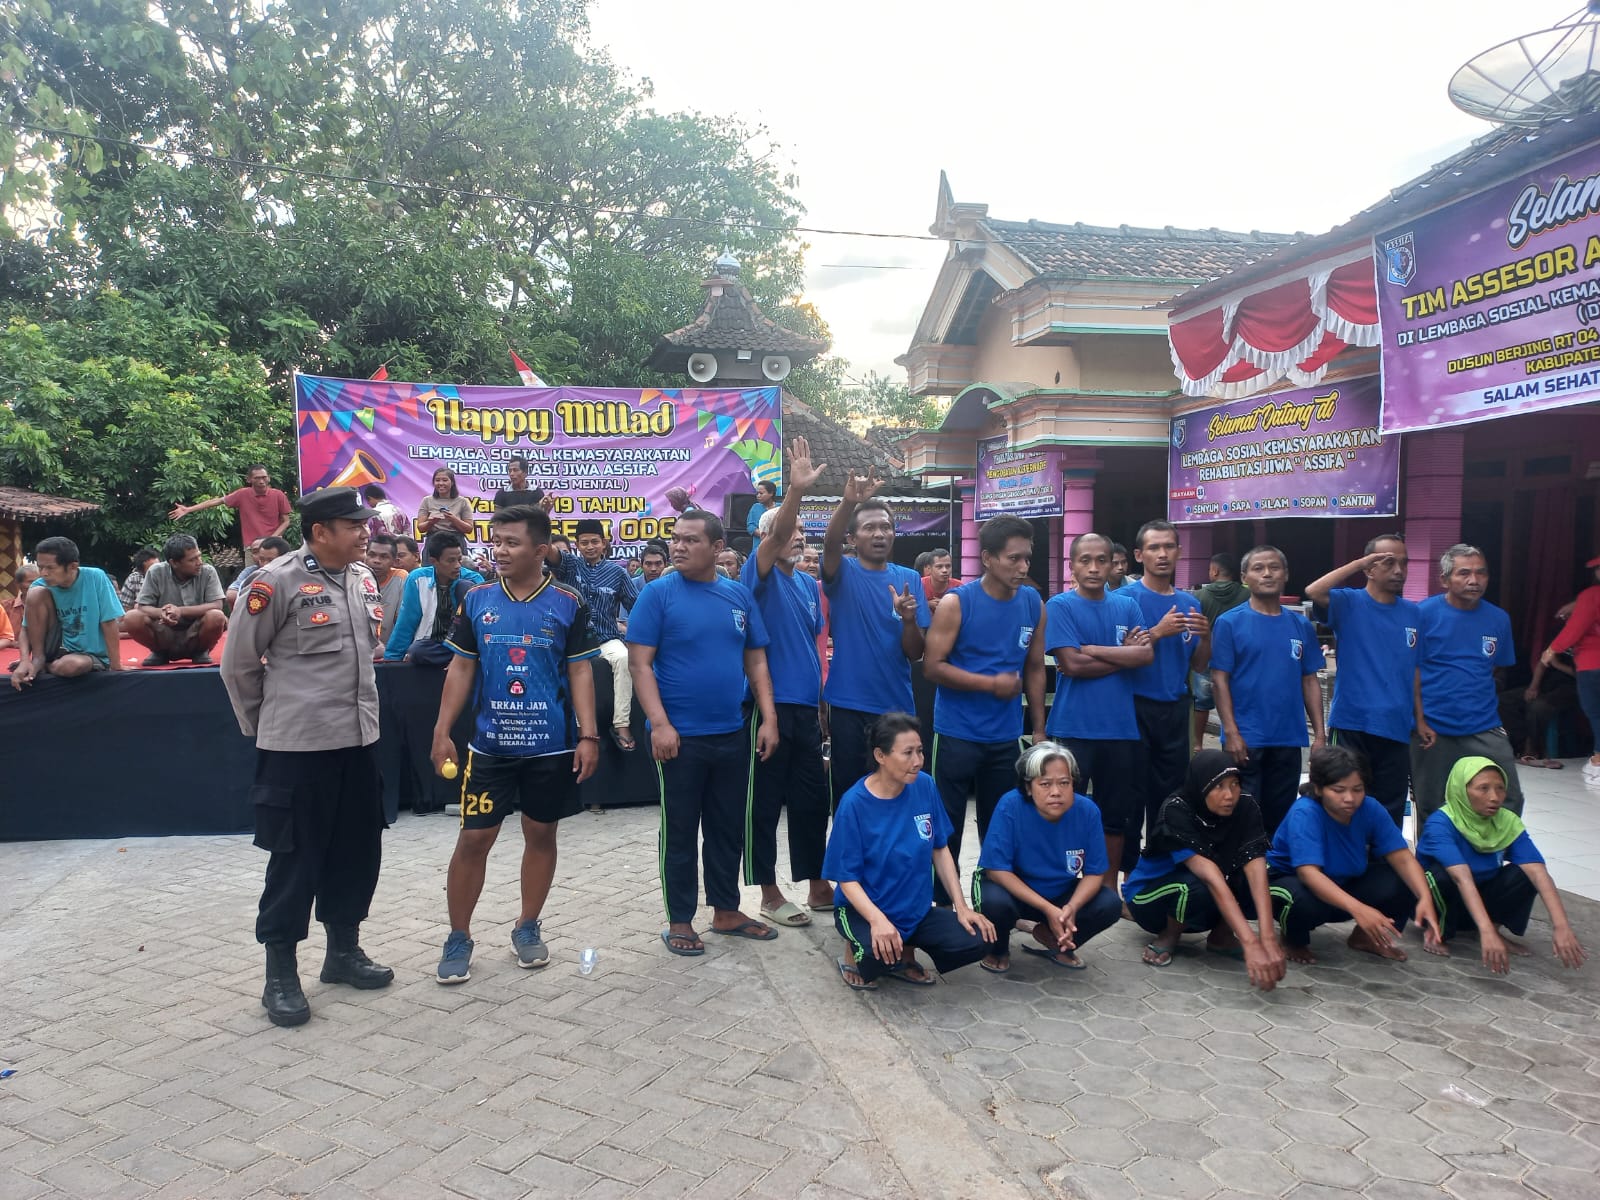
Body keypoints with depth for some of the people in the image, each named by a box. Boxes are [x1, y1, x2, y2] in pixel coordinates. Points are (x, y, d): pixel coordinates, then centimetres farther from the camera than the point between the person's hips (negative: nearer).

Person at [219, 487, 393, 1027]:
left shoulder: (363, 578, 7)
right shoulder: (278, 582, -13)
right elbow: (238, 664, -5)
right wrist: (264, 724, 5)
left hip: (359, 739, 6)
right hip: (298, 746, -6)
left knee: (358, 850, 14)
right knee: (296, 858, 3)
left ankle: (344, 948, 32)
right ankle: (280, 975, 18)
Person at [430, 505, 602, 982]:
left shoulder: (567, 604, -3)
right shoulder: (477, 600, 2)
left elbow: (580, 672, -1)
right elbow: (460, 669, 6)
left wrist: (588, 735, -8)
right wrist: (442, 732, 0)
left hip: (552, 746, -1)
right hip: (490, 744, 1)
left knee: (541, 834, 11)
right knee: (473, 838, 2)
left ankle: (528, 927, 28)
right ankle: (459, 938, 18)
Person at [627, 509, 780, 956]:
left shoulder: (739, 595, 5)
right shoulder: (658, 593, -8)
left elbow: (756, 661, 9)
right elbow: (640, 664, -11)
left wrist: (769, 718, 1)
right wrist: (660, 724, -19)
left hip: (732, 735, 4)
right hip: (680, 736, -4)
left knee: (728, 827, 15)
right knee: (679, 832, 7)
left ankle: (727, 912, 29)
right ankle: (679, 921, 19)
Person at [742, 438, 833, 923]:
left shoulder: (809, 584, 14)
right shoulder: (761, 576, -6)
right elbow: (773, 537, -26)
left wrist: (822, 697, 17)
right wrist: (796, 490, -41)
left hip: (806, 707, 7)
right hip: (768, 707, -7)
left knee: (812, 799, 13)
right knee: (764, 802, 2)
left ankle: (818, 887, 25)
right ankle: (770, 894, 13)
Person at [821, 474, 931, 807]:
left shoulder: (909, 578, 6)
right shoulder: (843, 573, -1)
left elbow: (915, 653, 2)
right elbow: (830, 543, -26)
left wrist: (909, 618, -19)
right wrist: (849, 501, -44)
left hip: (896, 705, 3)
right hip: (849, 705, -2)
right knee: (847, 792, 6)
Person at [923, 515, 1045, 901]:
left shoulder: (1034, 604, 3)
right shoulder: (956, 603, -11)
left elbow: (1035, 668, 10)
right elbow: (932, 667, -14)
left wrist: (1039, 729, 9)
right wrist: (992, 683, -14)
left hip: (1007, 736, 4)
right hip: (957, 734, -4)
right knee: (947, 826, 5)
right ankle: (942, 904, 18)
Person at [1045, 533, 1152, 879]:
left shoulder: (1126, 606, 8)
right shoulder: (1060, 606, -4)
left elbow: (1147, 655, -6)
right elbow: (1072, 664, -15)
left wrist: (1091, 649, -12)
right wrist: (1125, 653, -6)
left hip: (1121, 727, 4)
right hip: (1074, 728, -4)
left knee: (1116, 815, 14)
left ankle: (1109, 889, 28)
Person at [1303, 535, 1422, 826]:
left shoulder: (1413, 613, 10)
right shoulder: (1350, 603, -3)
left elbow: (1416, 673, 14)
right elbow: (1312, 591, -24)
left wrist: (1421, 721, 11)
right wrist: (1360, 563, -18)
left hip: (1396, 729, 4)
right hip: (1352, 725, -4)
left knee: (1390, 815, 12)